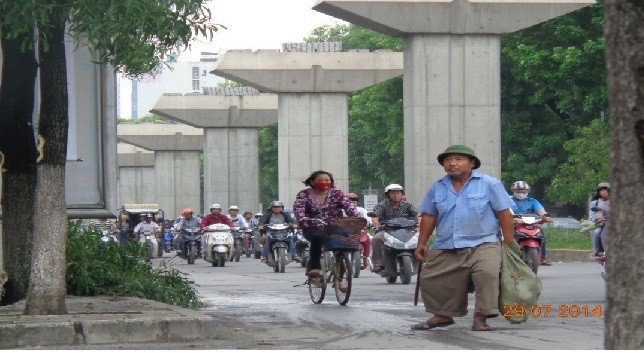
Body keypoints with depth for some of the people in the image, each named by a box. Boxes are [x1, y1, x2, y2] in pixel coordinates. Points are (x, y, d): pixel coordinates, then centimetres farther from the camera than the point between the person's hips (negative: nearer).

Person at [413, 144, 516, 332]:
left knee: (487, 272, -29)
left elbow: (504, 213, -1)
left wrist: (509, 242, -5)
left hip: (482, 245, -4)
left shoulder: (489, 184, -1)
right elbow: (428, 217, 16)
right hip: (444, 249, 4)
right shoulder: (437, 188, 11)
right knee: (431, 280, 3)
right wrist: (421, 244, 13)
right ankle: (442, 315, 24)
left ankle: (481, 318, -21)